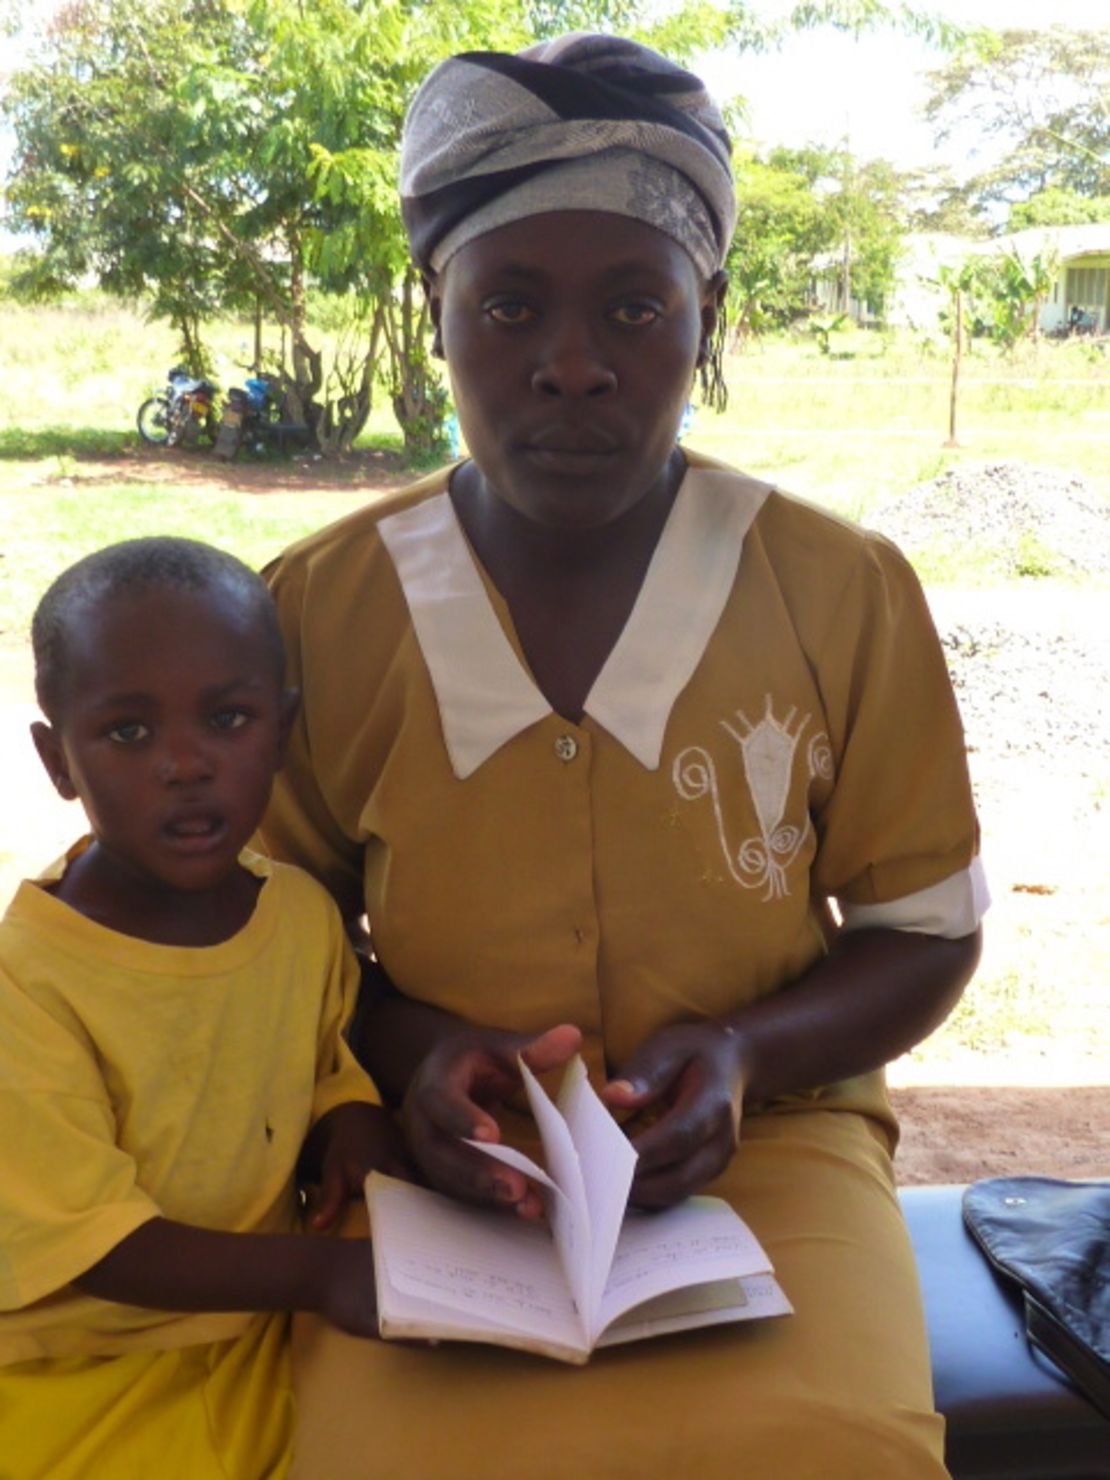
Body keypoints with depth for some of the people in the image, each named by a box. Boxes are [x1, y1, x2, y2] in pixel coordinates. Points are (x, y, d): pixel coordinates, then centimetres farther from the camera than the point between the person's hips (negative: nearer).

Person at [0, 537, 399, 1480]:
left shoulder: (306, 916, -3)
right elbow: (85, 1241, -20)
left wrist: (350, 1120, -10)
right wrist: (316, 1270, -27)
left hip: (262, 1330, 5)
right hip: (80, 1384, -5)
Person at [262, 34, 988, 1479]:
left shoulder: (845, 594, -4)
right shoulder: (320, 610, -2)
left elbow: (926, 930, 6)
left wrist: (744, 1054, -14)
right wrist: (409, 1048, -12)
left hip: (765, 1145, 1)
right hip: (444, 1158, 0)